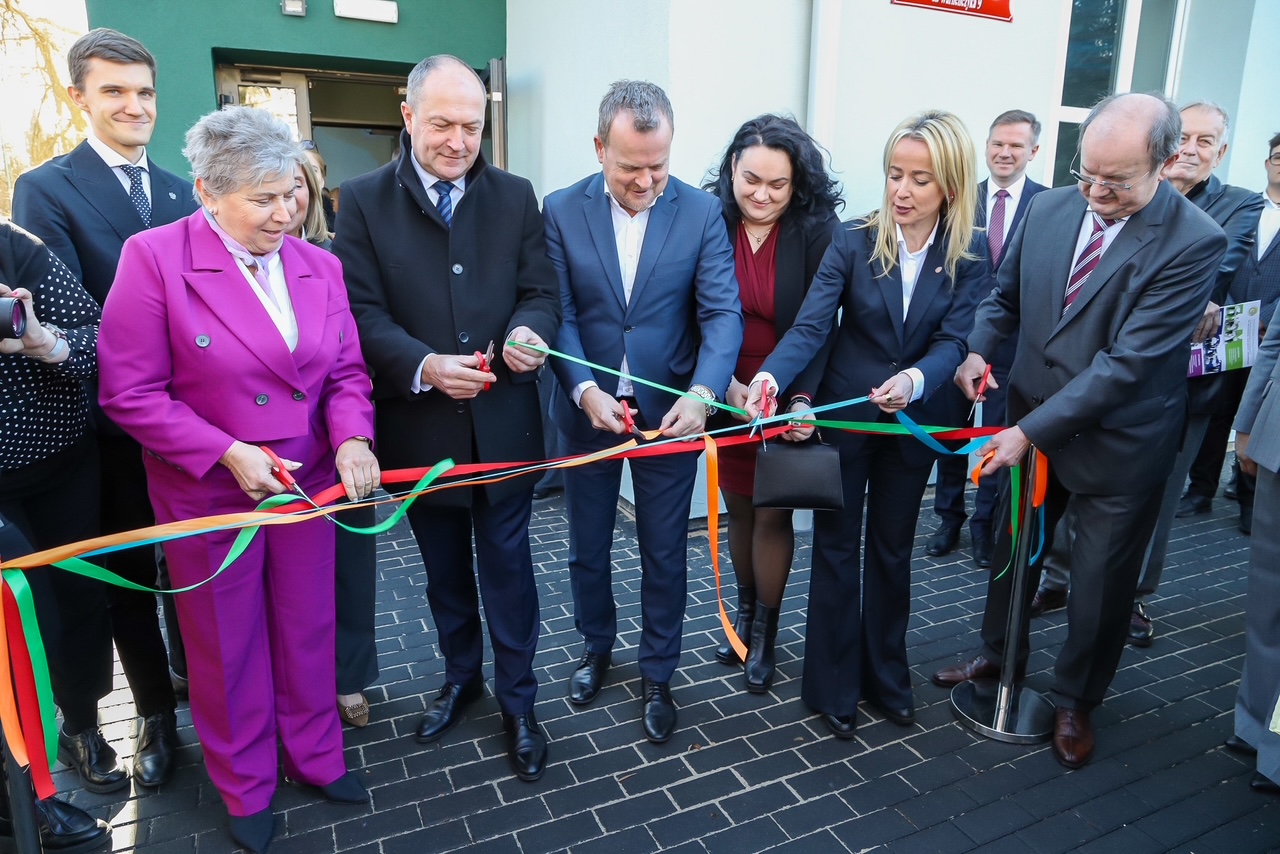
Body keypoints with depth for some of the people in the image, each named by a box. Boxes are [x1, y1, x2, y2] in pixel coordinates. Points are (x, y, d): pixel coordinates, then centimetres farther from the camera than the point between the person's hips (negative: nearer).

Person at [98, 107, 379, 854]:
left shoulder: (320, 266, 1)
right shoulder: (154, 258, -13)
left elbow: (347, 372, 2)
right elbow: (131, 393, -13)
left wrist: (352, 437, -17)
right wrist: (227, 453, -20)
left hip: (307, 481, 4)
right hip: (208, 488, -3)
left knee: (308, 628, 16)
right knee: (227, 642, 15)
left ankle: (316, 755, 40)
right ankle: (246, 787, 36)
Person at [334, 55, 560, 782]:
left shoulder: (516, 197, 3)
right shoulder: (366, 200, -2)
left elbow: (541, 290, 0)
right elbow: (364, 310, -9)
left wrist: (530, 333, -23)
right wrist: (423, 366, -26)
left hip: (503, 424, 0)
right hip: (419, 427, 0)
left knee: (508, 566, 9)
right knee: (445, 569, 19)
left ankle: (519, 702, 27)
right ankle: (462, 677, 41)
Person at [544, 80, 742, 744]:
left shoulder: (702, 212, -6)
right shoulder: (561, 211, -4)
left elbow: (723, 313, -13)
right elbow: (560, 316, -8)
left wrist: (701, 393, -30)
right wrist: (584, 390, -25)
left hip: (671, 412, -1)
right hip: (588, 410, 1)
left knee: (664, 554, 12)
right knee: (587, 548, 18)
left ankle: (657, 675, 33)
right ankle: (596, 646, 45)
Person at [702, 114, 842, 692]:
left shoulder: (816, 231, -11)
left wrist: (803, 396, -27)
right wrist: (725, 385, -21)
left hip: (788, 398, -2)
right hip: (728, 394, 2)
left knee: (771, 512, 5)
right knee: (738, 507, 14)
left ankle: (765, 629, 27)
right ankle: (745, 611, 37)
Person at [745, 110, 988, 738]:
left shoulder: (968, 259, -6)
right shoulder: (854, 240, -12)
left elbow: (952, 340, -14)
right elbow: (811, 325, -21)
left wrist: (915, 380, -37)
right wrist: (771, 375, -40)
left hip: (913, 424, 2)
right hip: (844, 416, -2)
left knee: (892, 551, 16)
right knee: (836, 549, 7)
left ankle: (886, 678, 35)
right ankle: (833, 687, 23)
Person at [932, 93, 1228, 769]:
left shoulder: (1193, 243, -21)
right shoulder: (1049, 208, -5)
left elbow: (1129, 361, -26)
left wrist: (1034, 430, -27)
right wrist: (978, 348, -13)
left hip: (1117, 445, -4)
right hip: (1031, 422, 5)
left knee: (1101, 580, 12)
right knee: (1013, 549, 21)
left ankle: (1076, 701, 37)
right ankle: (998, 655, 46)